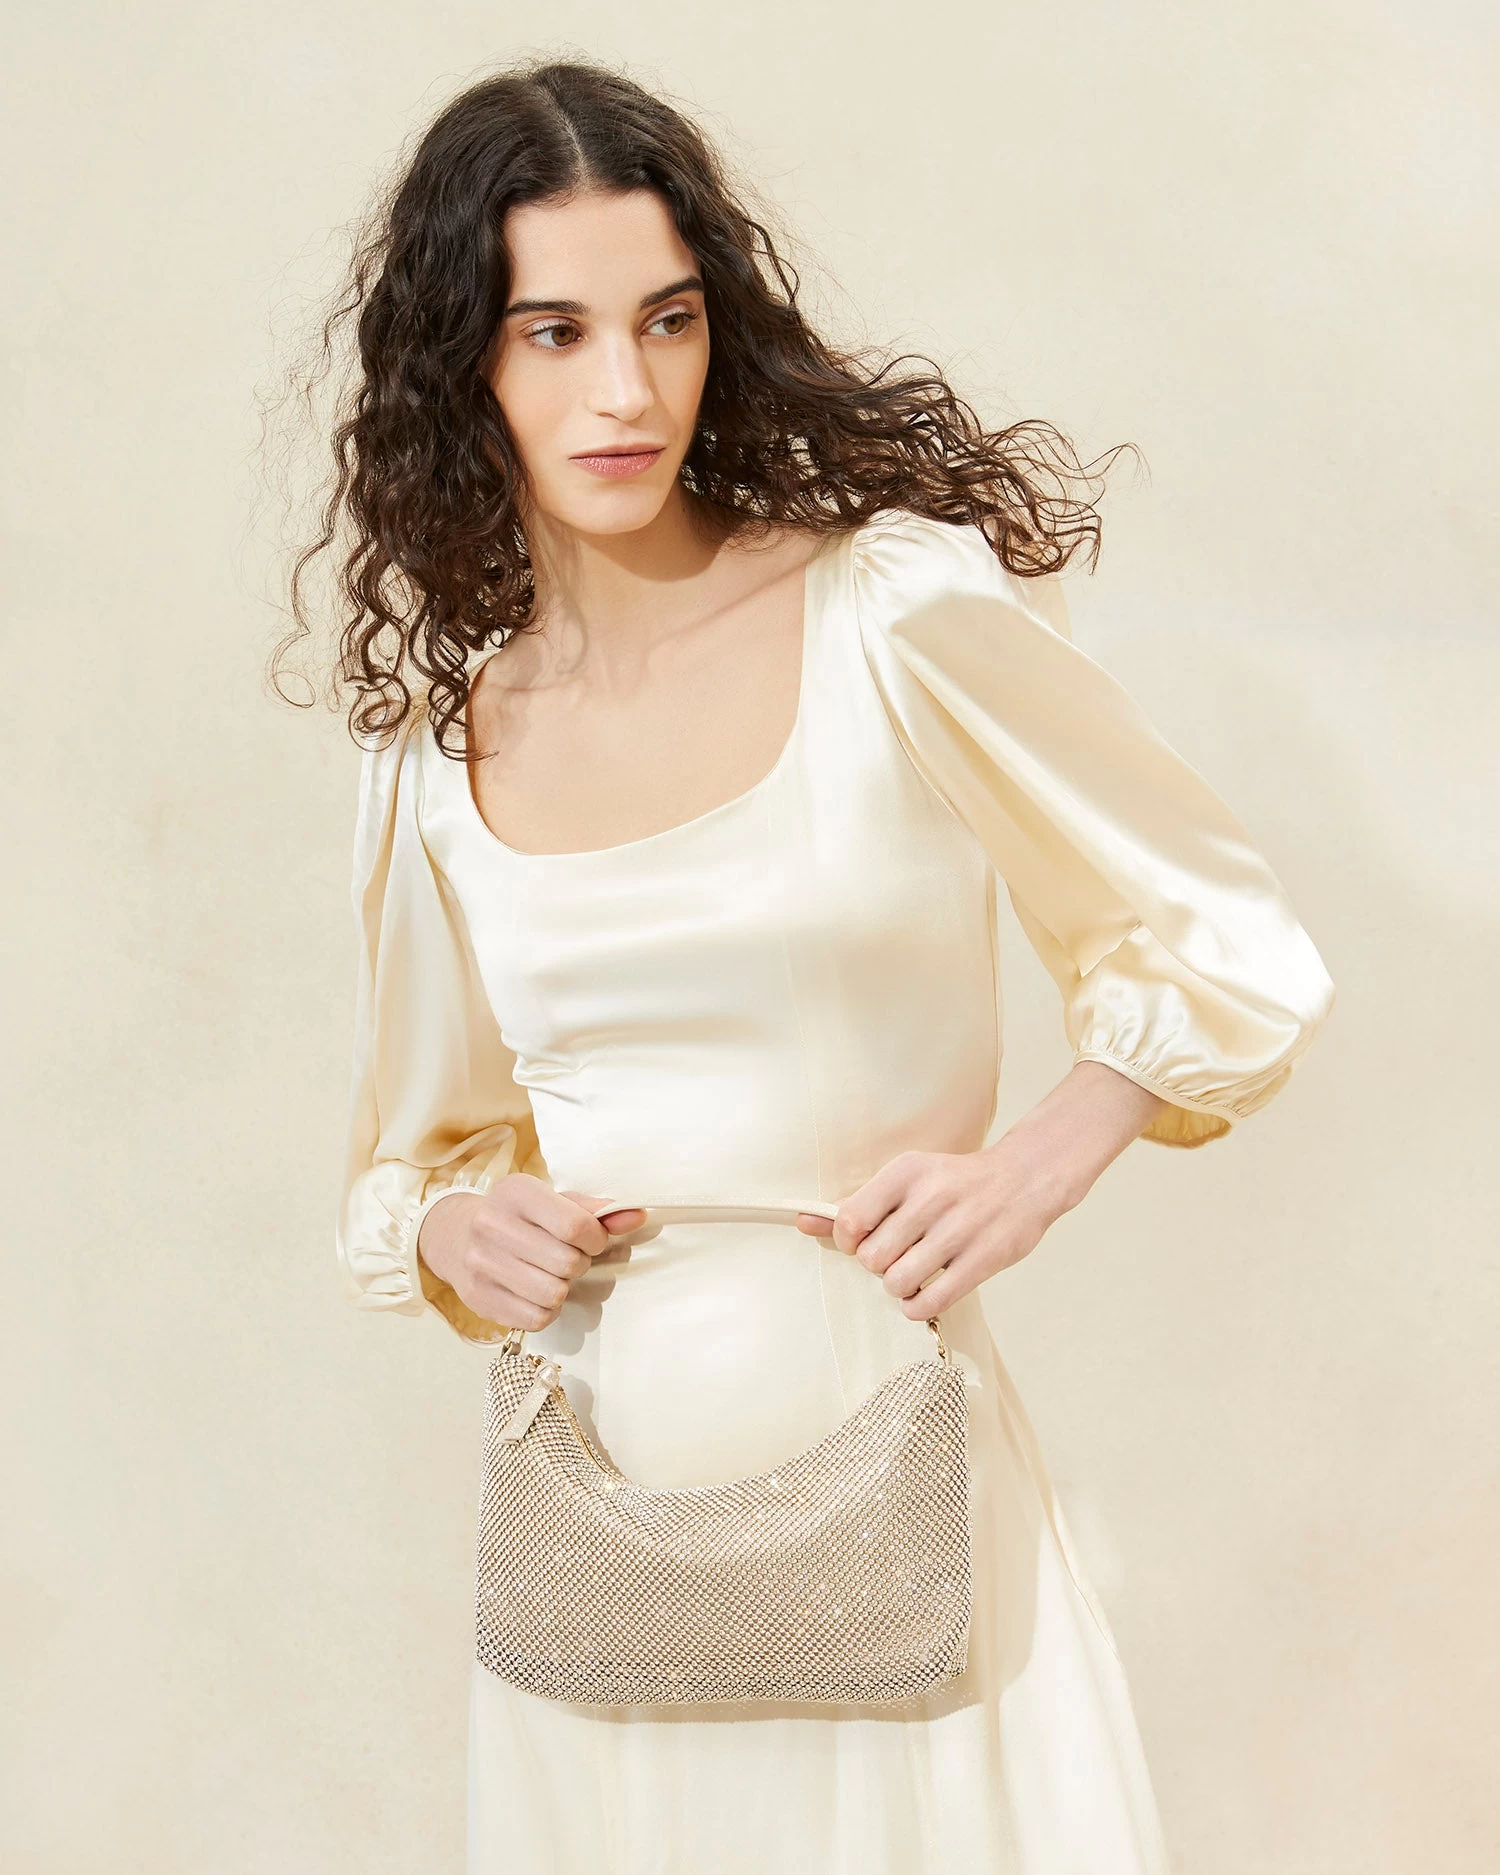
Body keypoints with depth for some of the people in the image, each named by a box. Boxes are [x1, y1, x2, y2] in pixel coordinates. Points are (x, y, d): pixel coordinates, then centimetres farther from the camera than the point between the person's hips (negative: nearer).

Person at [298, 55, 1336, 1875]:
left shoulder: (894, 612, -8)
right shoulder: (437, 741, 4)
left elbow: (1239, 953, 0)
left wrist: (1030, 1169, -14)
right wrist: (459, 1233, -5)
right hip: (593, 1498, 3)